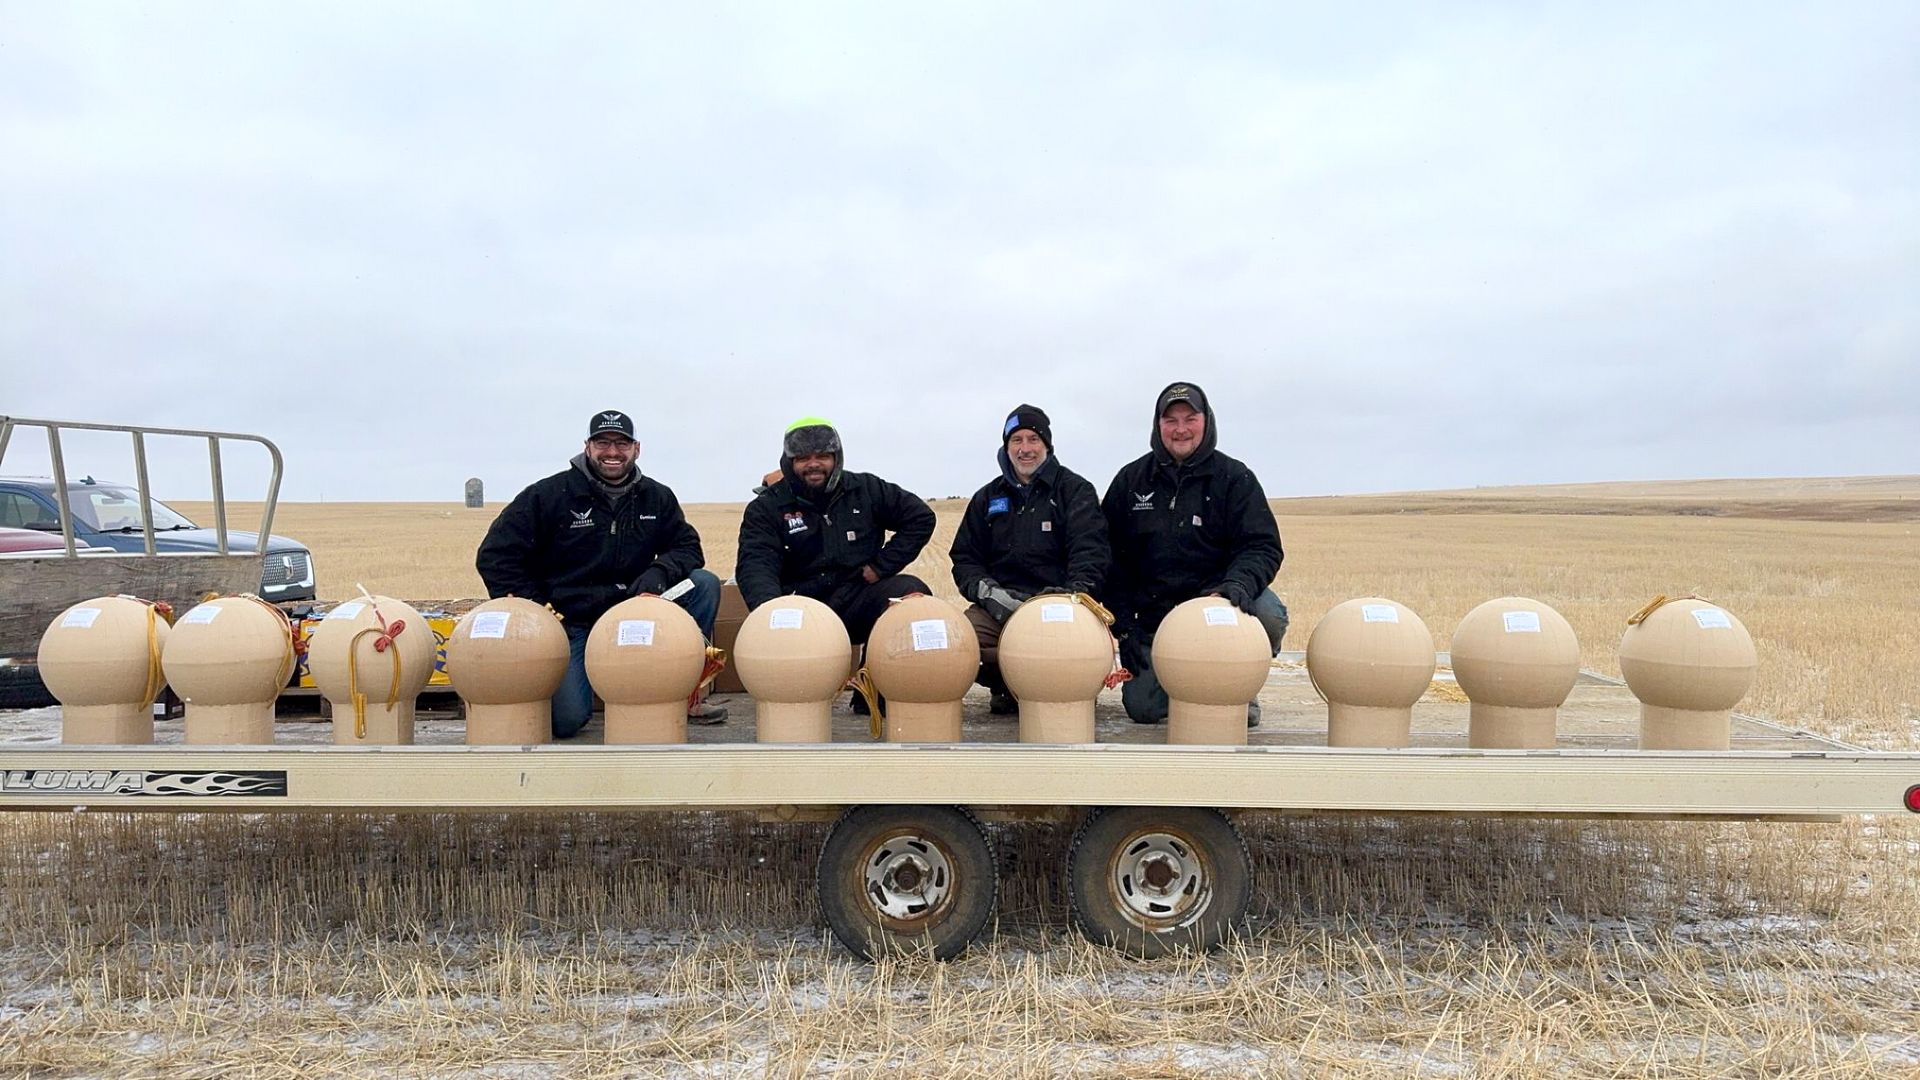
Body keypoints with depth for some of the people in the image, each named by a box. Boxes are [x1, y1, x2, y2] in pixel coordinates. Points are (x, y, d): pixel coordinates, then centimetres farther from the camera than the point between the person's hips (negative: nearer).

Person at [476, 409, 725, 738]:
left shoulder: (657, 497, 5)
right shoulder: (550, 494, -6)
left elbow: (688, 547, 6)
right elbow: (495, 556, -5)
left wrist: (658, 574, -17)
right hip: (568, 623, -3)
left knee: (705, 584, -15)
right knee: (566, 719, -22)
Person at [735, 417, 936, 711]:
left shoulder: (865, 489, 8)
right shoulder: (766, 508, 2)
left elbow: (921, 517, 12)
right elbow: (755, 565, -13)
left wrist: (882, 566, 2)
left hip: (859, 600, 2)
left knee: (912, 592, -26)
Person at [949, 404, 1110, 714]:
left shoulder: (1075, 490, 10)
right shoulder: (988, 497, 21)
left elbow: (1090, 549, -4)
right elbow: (965, 558, 16)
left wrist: (1076, 589, -25)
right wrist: (987, 591, -5)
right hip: (998, 607, 2)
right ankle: (1005, 686, 0)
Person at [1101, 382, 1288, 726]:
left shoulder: (1235, 477, 2)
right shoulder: (1130, 480, 7)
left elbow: (1263, 546, -5)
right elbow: (1112, 558, 7)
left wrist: (1239, 584, -27)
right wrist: (1124, 627, -1)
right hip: (1154, 615, 1)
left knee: (1268, 615, -33)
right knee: (1142, 707, -14)